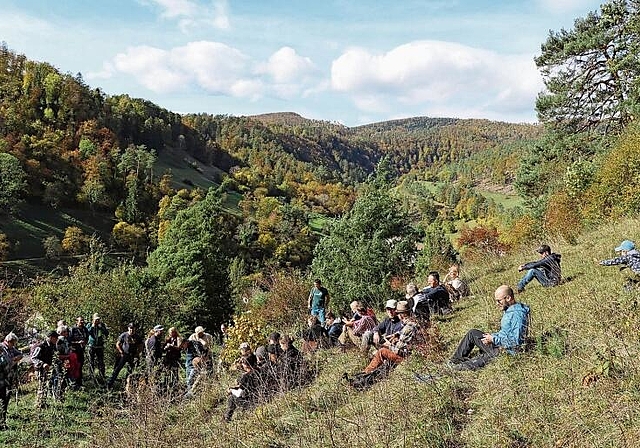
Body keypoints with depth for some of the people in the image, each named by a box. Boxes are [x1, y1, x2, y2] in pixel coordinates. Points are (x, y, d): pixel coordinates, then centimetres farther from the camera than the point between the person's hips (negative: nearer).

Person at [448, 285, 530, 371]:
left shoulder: (517, 315, -24)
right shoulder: (509, 310, 9)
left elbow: (515, 341, -27)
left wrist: (494, 339, -18)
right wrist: (492, 336, 3)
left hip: (508, 350, -11)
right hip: (501, 343, 11)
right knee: (472, 333, 7)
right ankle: (456, 359, 9)